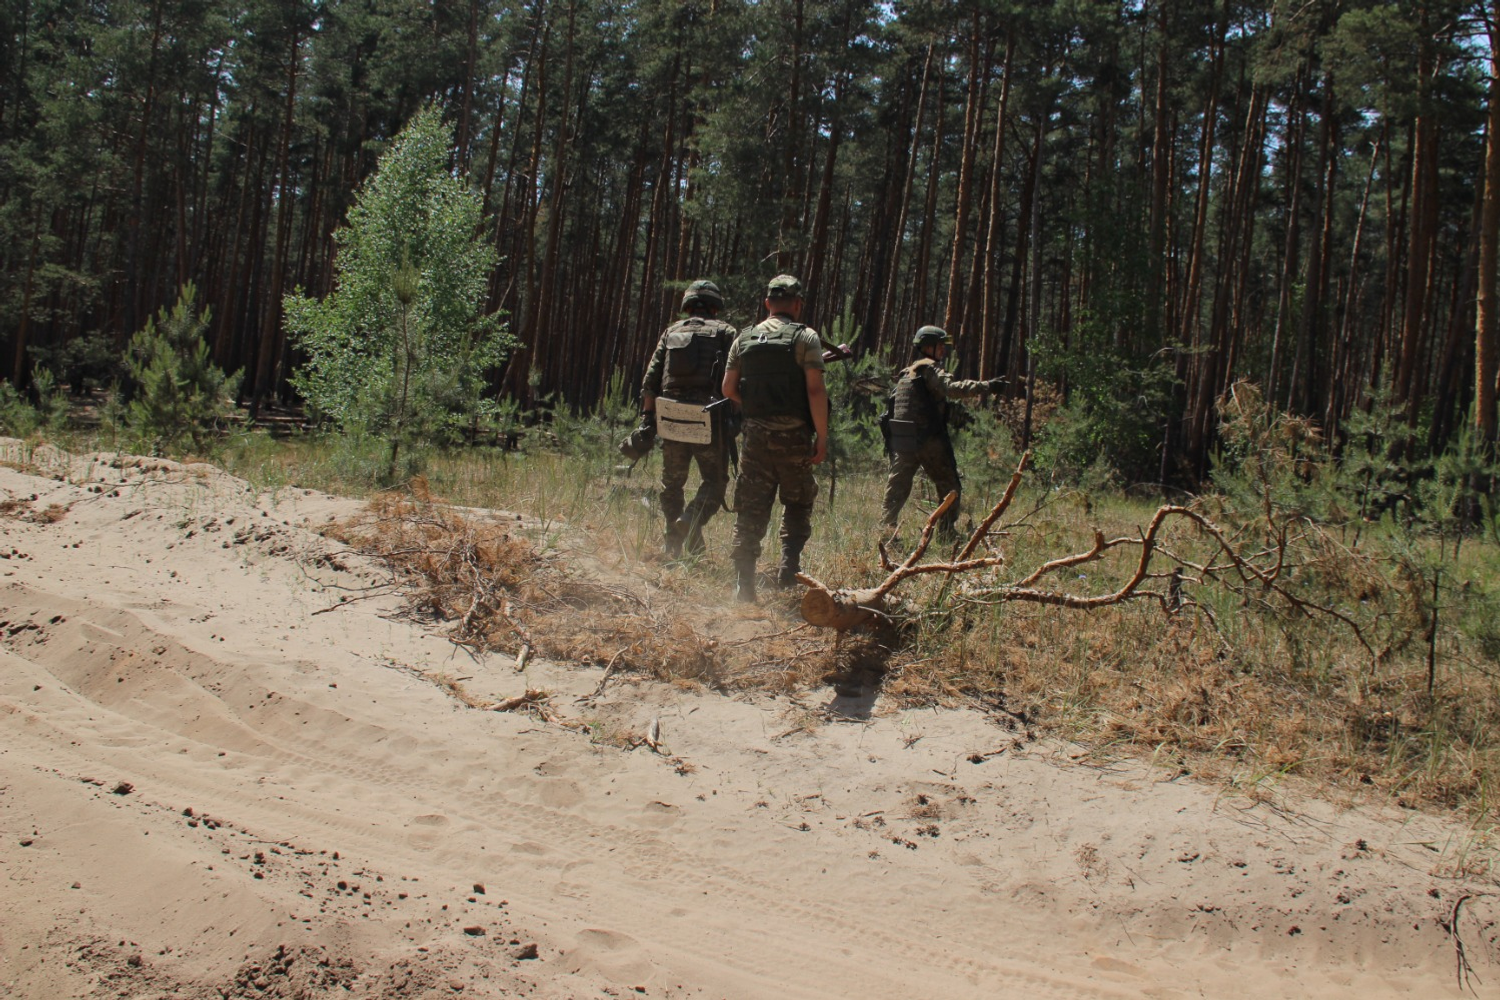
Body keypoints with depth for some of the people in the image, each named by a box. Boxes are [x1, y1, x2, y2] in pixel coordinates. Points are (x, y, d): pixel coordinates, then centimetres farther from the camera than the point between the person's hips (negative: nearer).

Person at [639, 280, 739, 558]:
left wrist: (648, 418, 11)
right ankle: (692, 519, -17)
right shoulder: (724, 332, 5)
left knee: (672, 483, 16)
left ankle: (672, 546, 16)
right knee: (715, 482, 8)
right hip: (709, 421, -3)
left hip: (671, 420, 3)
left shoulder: (671, 331, 14)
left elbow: (651, 380, 8)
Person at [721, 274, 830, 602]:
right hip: (793, 435, -3)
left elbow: (729, 389, 8)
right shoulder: (805, 337, -6)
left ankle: (744, 584, 4)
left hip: (756, 434, 3)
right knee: (797, 504, 15)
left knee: (750, 510, 7)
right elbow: (815, 390, -13)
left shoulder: (745, 338, 7)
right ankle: (789, 565, 4)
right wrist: (822, 437, -8)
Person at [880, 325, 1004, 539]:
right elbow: (952, 388, -24)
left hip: (901, 440, 7)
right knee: (950, 488, 5)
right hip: (927, 440, -7)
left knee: (897, 489, 9)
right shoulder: (929, 369, -7)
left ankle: (885, 527, 0)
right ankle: (946, 533, 5)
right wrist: (987, 386, -26)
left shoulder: (906, 373, 20)